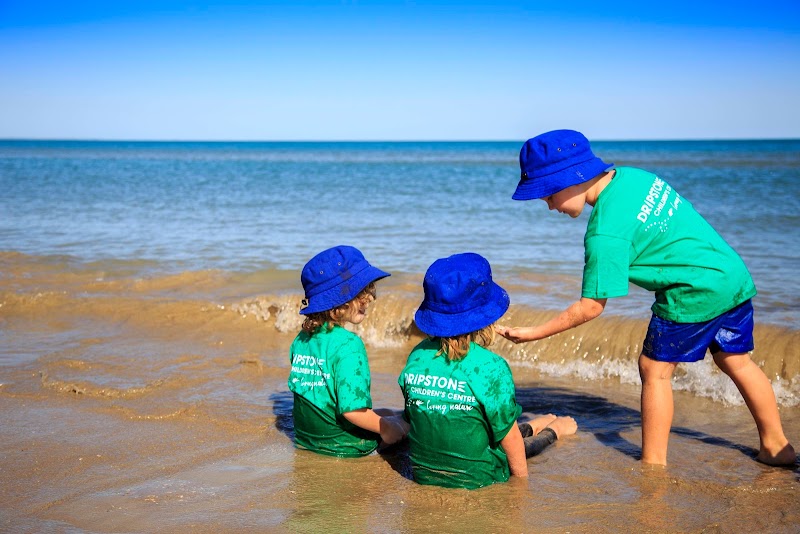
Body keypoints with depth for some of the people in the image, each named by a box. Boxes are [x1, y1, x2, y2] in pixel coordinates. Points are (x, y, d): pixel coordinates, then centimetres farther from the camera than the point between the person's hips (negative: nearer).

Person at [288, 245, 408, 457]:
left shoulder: (301, 339, -1)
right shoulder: (348, 345, -26)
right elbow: (352, 409, -30)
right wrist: (388, 428, -14)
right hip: (345, 446, -7)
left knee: (386, 414, 30)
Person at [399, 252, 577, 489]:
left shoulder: (417, 356, -9)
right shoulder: (491, 367, -24)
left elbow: (412, 418, 3)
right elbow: (509, 437, -15)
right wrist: (521, 478, 2)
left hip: (423, 472, 5)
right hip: (475, 478, -4)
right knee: (516, 444, 27)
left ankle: (533, 427, 58)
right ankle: (553, 430, 55)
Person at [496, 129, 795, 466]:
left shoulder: (606, 233, -22)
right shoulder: (629, 174, 2)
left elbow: (591, 307, -17)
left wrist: (534, 333, -11)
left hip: (695, 294, -9)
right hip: (735, 276, 9)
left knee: (655, 370, 5)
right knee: (736, 362, 22)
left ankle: (653, 463, 14)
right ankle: (776, 445, 34)